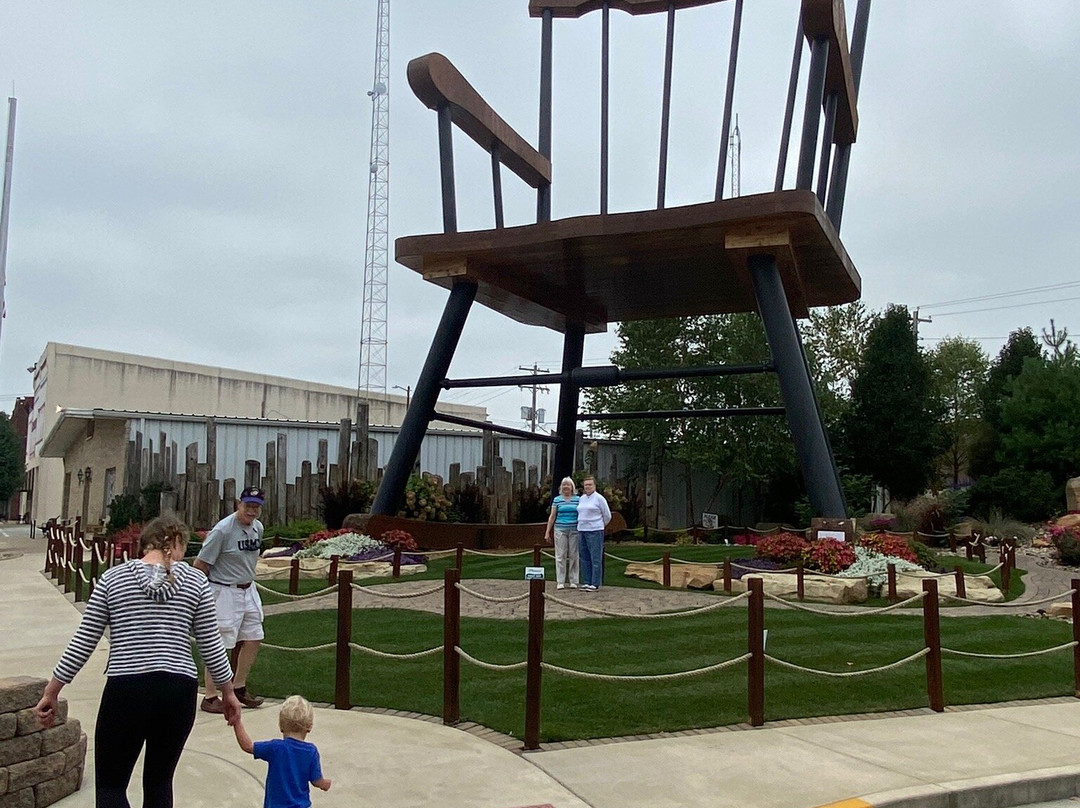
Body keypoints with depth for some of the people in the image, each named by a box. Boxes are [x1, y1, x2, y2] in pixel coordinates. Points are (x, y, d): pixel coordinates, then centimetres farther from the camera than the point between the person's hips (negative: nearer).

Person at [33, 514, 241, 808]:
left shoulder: (113, 578, 3)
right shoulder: (195, 580, 2)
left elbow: (83, 642, 3)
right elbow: (210, 644, 5)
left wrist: (51, 691, 14)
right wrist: (228, 691, 17)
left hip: (125, 691, -1)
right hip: (179, 692, 2)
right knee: (159, 781, 19)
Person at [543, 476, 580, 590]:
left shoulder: (578, 500, 7)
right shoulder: (557, 500, 6)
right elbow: (552, 517, 8)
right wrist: (547, 532, 5)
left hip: (574, 530, 0)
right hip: (560, 530, 0)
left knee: (573, 555, 2)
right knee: (560, 555, -2)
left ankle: (573, 581, 9)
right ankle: (560, 582, 1)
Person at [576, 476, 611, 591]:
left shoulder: (599, 498, -4)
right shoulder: (581, 499, 13)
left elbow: (607, 516, 1)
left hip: (595, 531, -6)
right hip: (582, 531, 6)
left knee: (596, 558, -6)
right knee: (584, 558, 8)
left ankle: (595, 584, -4)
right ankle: (587, 582, 14)